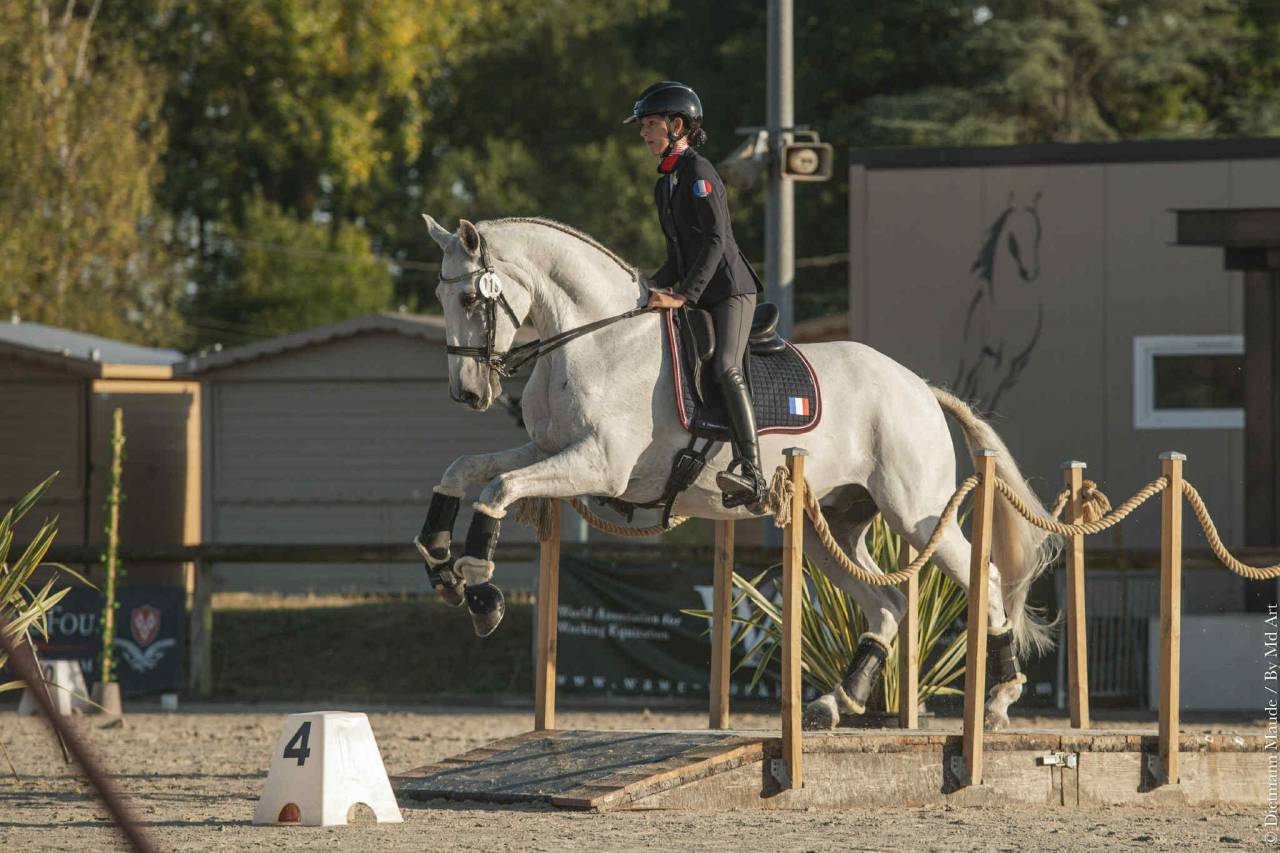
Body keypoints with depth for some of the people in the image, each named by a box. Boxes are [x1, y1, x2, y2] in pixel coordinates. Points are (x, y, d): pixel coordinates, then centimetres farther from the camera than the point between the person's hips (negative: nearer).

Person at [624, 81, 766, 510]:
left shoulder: (698, 173, -10)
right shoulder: (665, 184, 18)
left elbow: (716, 241, -19)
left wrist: (682, 296, -24)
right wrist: (651, 291, 11)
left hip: (729, 288, -10)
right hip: (696, 295, 10)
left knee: (726, 368, -27)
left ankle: (751, 474, -36)